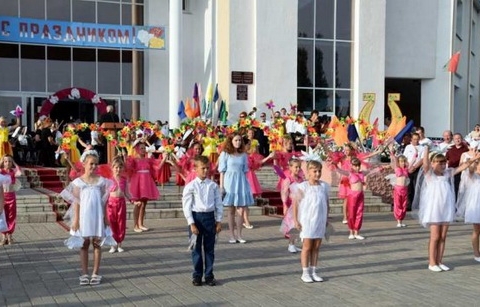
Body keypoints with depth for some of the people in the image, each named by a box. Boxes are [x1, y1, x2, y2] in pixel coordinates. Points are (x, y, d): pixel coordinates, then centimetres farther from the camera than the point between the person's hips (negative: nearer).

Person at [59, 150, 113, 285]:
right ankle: (84, 273, 12)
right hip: (84, 217, -1)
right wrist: (76, 219, -5)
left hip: (98, 217, 1)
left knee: (97, 244, 5)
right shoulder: (78, 182, -2)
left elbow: (104, 201, 4)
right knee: (84, 244, 6)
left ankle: (95, 273, 13)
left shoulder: (101, 181, 2)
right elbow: (76, 202, -1)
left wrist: (105, 217, 3)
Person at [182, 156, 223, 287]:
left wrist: (219, 221, 0)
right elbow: (186, 206, -6)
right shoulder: (190, 186, -6)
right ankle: (197, 275, 18)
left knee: (210, 248, 8)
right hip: (196, 217, -2)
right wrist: (191, 224, -11)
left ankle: (209, 275, 18)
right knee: (196, 249, 6)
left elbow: (219, 204, 5)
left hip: (210, 217, 2)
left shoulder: (213, 186, 3)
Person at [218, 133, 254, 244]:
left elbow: (245, 171, 12)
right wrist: (221, 186, -7)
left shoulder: (243, 155, 9)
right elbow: (222, 171, -2)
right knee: (231, 211, 5)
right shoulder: (225, 154, -1)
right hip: (230, 183, -3)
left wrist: (245, 184, 7)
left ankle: (239, 235, 8)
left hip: (241, 183, 3)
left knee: (241, 210, 1)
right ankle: (232, 236, 10)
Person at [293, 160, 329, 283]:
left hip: (320, 222, 4)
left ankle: (313, 272, 18)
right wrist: (296, 220, -10)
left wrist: (326, 219, 12)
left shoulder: (324, 186, 4)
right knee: (307, 247, 1)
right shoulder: (303, 187, -9)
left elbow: (326, 203, 13)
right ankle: (305, 273, 9)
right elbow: (295, 203, -8)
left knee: (316, 247, 9)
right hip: (307, 222, -4)